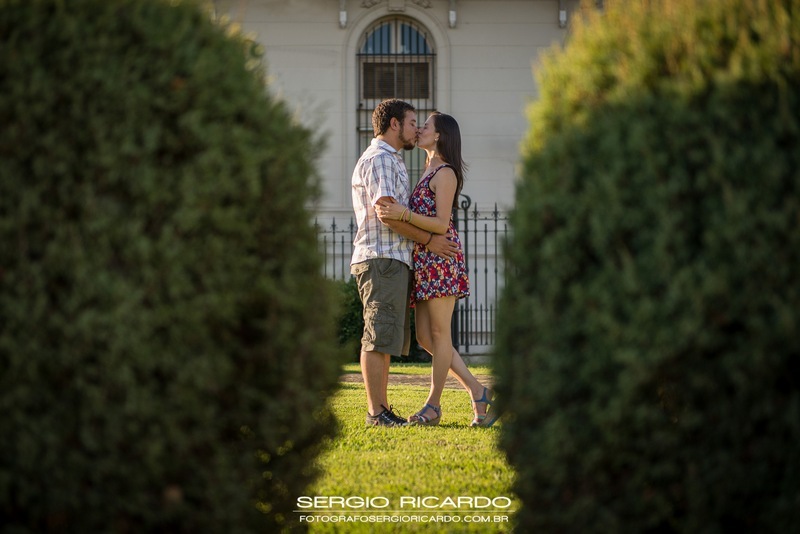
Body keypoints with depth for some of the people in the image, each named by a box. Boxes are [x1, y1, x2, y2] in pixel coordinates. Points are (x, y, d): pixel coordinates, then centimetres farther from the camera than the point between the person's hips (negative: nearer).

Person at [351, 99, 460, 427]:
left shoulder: (391, 161, 26)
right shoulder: (379, 159, -9)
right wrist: (428, 240, -12)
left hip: (394, 260, 11)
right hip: (382, 259, -11)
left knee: (386, 339, 10)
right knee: (379, 338, -11)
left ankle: (383, 410, 11)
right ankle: (376, 412, -12)